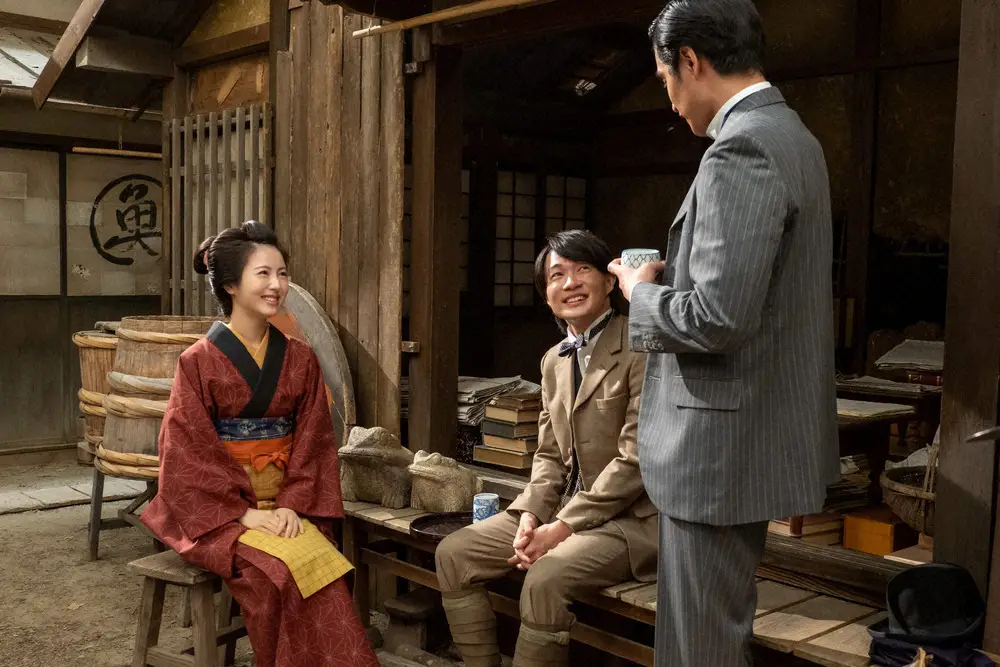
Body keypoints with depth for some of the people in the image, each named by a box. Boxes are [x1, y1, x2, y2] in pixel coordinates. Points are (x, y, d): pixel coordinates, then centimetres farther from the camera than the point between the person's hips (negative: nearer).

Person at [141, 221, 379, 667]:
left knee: (323, 565, -26)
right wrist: (244, 513, -17)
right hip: (218, 510, -3)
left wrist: (293, 505, -13)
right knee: (283, 570, -29)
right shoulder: (199, 362, -4)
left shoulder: (300, 359, 6)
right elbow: (188, 453, -8)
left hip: (287, 503, 3)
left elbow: (313, 442, 2)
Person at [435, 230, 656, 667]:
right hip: (561, 512, 8)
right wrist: (530, 515, -6)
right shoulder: (554, 360, 12)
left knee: (545, 578, -32)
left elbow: (635, 460, -18)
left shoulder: (641, 350, -13)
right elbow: (550, 456, 13)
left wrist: (563, 528, -18)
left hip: (630, 517, -8)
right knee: (453, 554, -2)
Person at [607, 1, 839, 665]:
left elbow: (718, 319, -27)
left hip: (723, 444, -10)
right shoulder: (789, 134, 12)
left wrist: (643, 290, -9)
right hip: (762, 429, 10)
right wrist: (675, 276, 12)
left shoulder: (741, 148, -20)